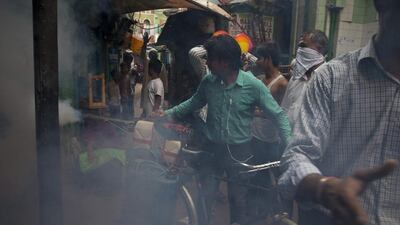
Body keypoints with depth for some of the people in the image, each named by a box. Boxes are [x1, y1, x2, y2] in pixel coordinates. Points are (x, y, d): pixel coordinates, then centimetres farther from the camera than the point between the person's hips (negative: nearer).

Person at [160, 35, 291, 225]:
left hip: (239, 151, -2)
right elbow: (193, 103, 13)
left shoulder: (253, 85, -16)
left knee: (238, 199, 15)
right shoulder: (208, 81, -7)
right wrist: (169, 113, 8)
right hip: (212, 147, 2)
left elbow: (278, 115, -11)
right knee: (204, 196, 11)